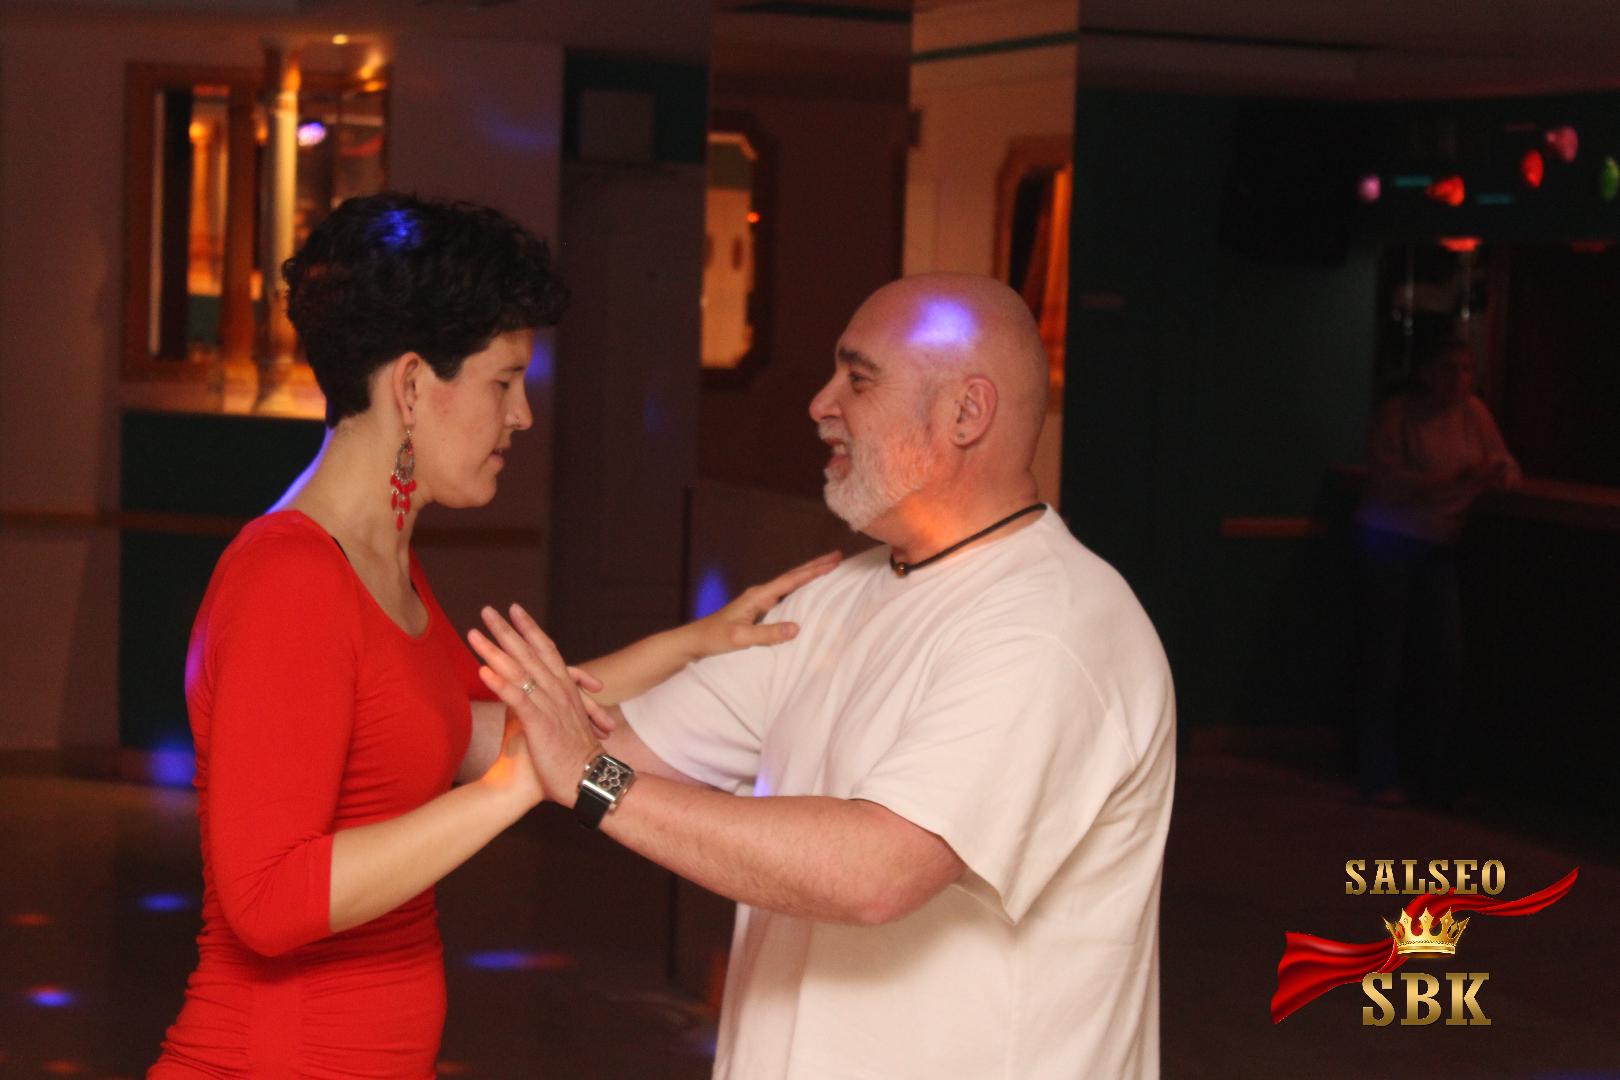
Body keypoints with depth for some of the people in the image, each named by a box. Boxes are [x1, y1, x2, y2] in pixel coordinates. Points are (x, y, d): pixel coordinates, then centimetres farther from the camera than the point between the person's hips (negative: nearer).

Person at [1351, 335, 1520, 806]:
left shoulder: (1473, 412, 6)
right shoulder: (1395, 414, -10)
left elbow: (1504, 463, 10)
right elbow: (1387, 481, -19)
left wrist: (1499, 476, -15)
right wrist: (1453, 480, -28)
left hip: (1438, 549, 5)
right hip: (1388, 542, -5)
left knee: (1445, 659, -1)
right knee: (1385, 658, -1)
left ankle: (1437, 775, 9)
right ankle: (1380, 777, 8)